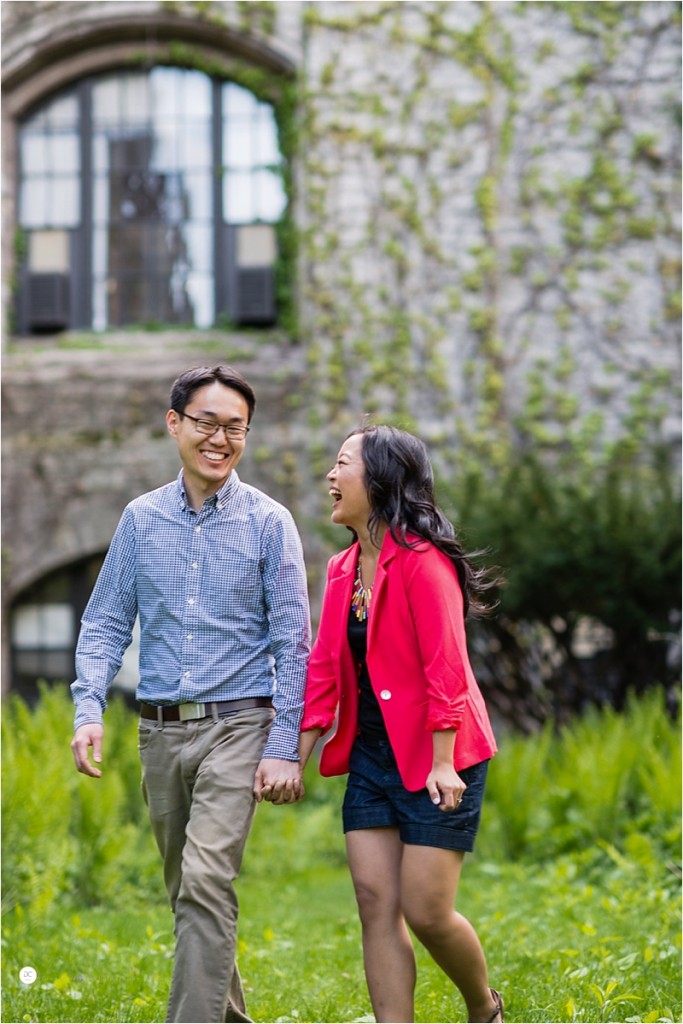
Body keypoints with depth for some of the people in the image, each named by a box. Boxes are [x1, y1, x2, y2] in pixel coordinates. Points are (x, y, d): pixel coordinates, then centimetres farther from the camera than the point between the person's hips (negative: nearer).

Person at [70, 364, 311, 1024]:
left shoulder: (268, 523, -2)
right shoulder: (141, 519, 7)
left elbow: (292, 642, -3)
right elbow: (106, 623, 9)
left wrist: (284, 748, -9)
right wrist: (88, 710, -7)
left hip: (236, 725, -4)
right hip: (161, 729, 4)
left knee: (206, 881, -19)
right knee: (186, 891, 13)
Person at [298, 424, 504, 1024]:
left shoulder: (421, 560, -14)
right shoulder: (343, 569, 10)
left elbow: (446, 667, -18)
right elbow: (324, 667, 9)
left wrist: (442, 763, -21)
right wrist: (297, 755, 2)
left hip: (433, 758, -7)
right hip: (371, 755, 8)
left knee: (426, 910, -7)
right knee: (375, 901, -1)